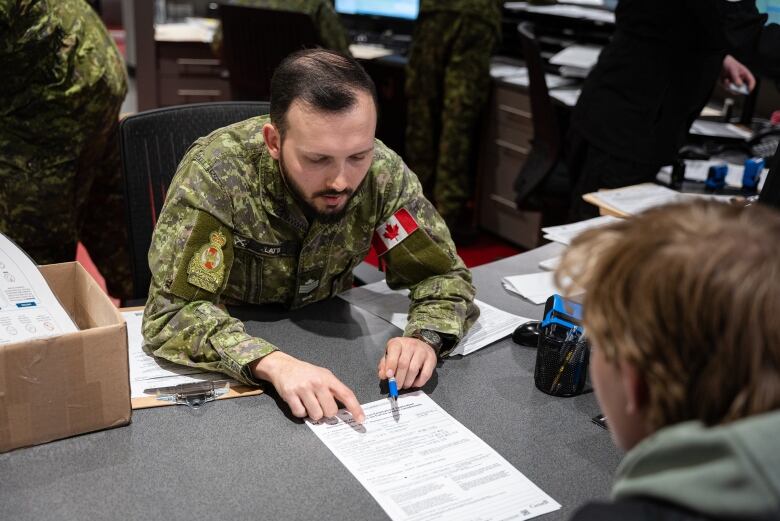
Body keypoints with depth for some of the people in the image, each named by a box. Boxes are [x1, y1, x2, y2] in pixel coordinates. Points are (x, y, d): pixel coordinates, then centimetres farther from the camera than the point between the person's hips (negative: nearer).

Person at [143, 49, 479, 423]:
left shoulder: (383, 172, -17)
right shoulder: (215, 171, -27)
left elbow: (446, 275, -8)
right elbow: (170, 313, -28)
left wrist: (424, 337, -28)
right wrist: (272, 363, -44)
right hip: (228, 356, -2)